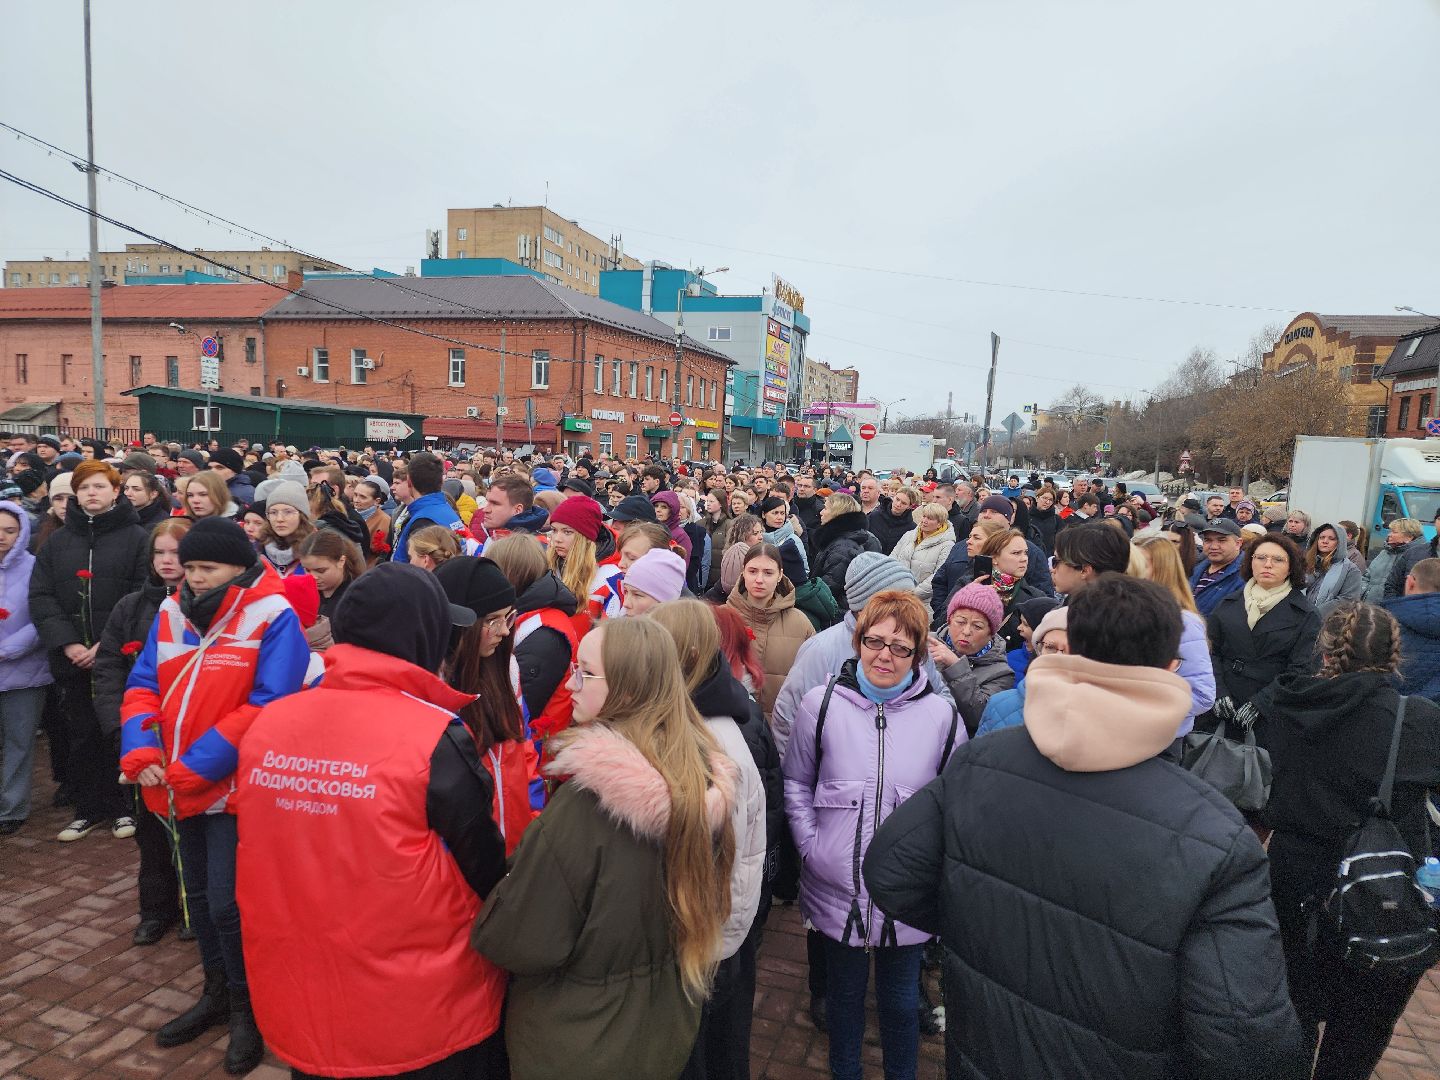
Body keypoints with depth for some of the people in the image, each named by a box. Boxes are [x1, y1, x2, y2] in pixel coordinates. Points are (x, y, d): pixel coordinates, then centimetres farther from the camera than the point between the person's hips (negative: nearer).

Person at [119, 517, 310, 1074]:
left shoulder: (273, 617, -17)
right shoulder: (171, 612, 4)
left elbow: (268, 708, -22)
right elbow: (143, 685, 6)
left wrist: (196, 768, -22)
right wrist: (140, 750, -11)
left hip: (234, 786, -6)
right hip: (180, 789, 7)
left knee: (227, 904, -3)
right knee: (199, 894, 20)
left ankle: (249, 1008, 21)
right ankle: (217, 993, 41)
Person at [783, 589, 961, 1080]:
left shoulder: (941, 716, -6)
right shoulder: (821, 703, -8)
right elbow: (796, 783, 3)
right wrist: (810, 848, -4)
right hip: (837, 888, 0)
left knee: (901, 1001, 19)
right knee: (845, 993, 21)